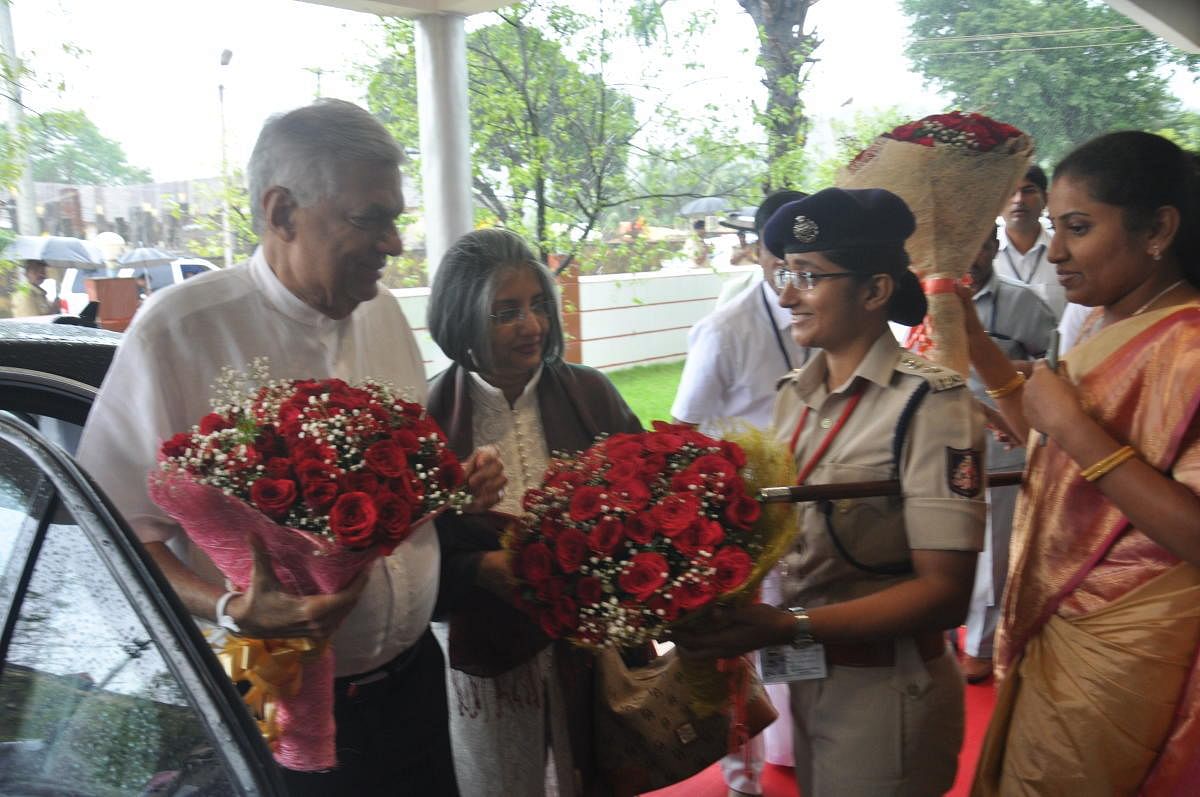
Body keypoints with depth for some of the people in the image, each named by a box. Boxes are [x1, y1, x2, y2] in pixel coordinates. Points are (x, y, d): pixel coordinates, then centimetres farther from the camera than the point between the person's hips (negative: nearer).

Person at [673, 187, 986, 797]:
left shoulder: (928, 401, -18)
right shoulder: (794, 396, 2)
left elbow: (946, 591, -20)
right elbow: (785, 530, 7)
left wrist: (791, 627, -28)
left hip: (885, 693, -6)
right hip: (803, 678, 6)